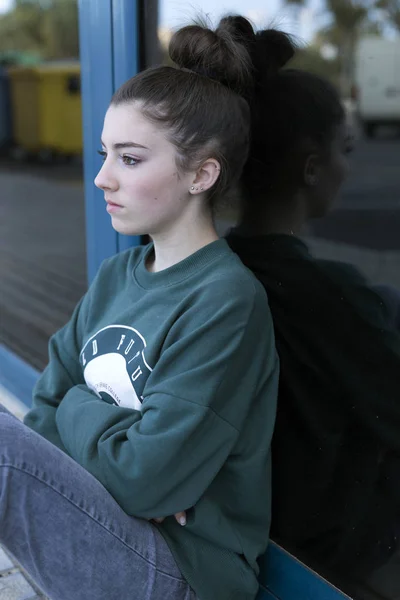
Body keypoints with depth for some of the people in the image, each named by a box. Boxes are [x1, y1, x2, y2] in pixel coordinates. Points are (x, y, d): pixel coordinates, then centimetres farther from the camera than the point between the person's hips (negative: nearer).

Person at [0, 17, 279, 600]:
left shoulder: (227, 301, -19)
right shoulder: (115, 275, 7)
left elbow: (145, 479, -22)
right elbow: (48, 411, 7)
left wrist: (81, 407, -6)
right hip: (103, 523, 7)